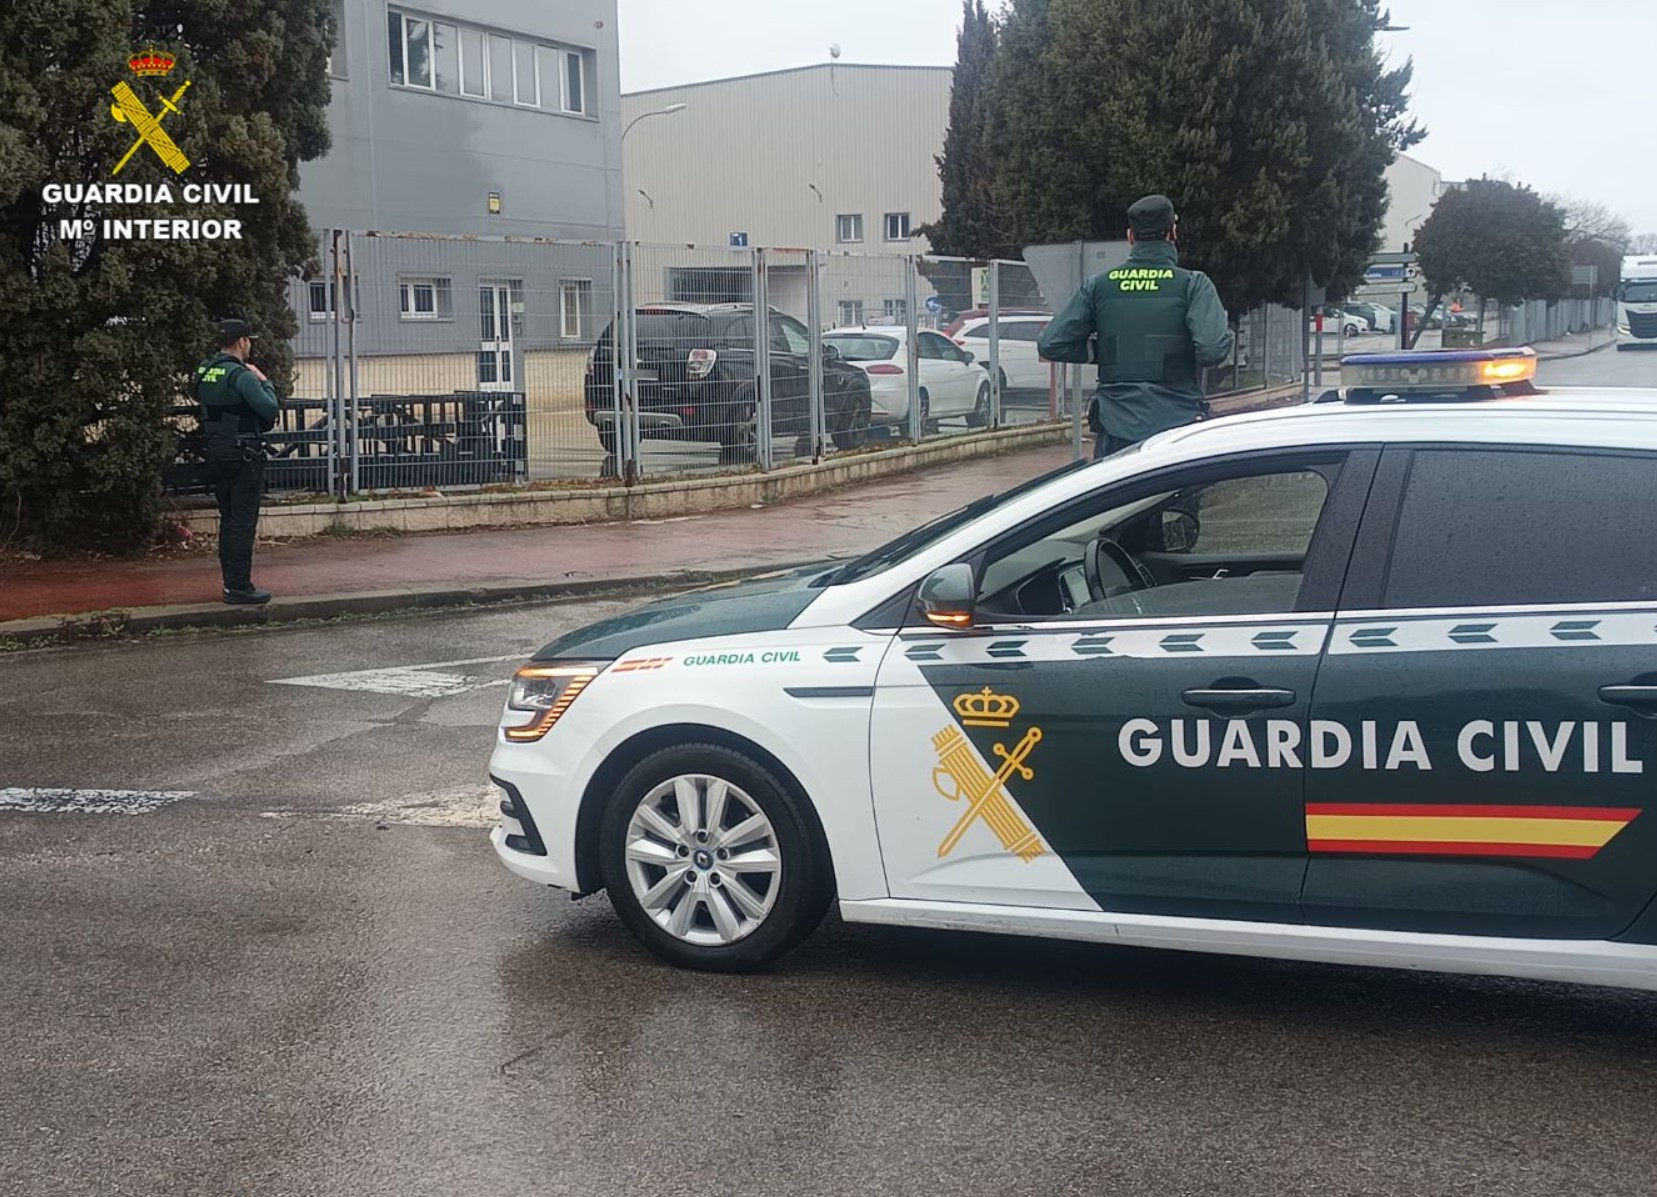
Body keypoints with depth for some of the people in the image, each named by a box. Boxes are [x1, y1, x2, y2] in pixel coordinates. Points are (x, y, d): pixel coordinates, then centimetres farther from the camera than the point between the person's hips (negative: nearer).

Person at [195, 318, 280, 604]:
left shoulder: (203, 372, 8)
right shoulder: (241, 375, -17)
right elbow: (270, 409, -21)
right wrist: (264, 381, -3)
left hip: (214, 454, 8)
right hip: (243, 455, -8)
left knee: (228, 520, 15)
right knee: (243, 522, -4)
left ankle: (231, 583, 19)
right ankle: (239, 586, -4)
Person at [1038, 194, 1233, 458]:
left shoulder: (1098, 286, 4)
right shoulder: (1192, 285, -5)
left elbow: (1050, 345, 2)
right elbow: (1213, 349, -17)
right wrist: (1227, 332, 6)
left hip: (1115, 428, 2)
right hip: (1177, 424, -2)